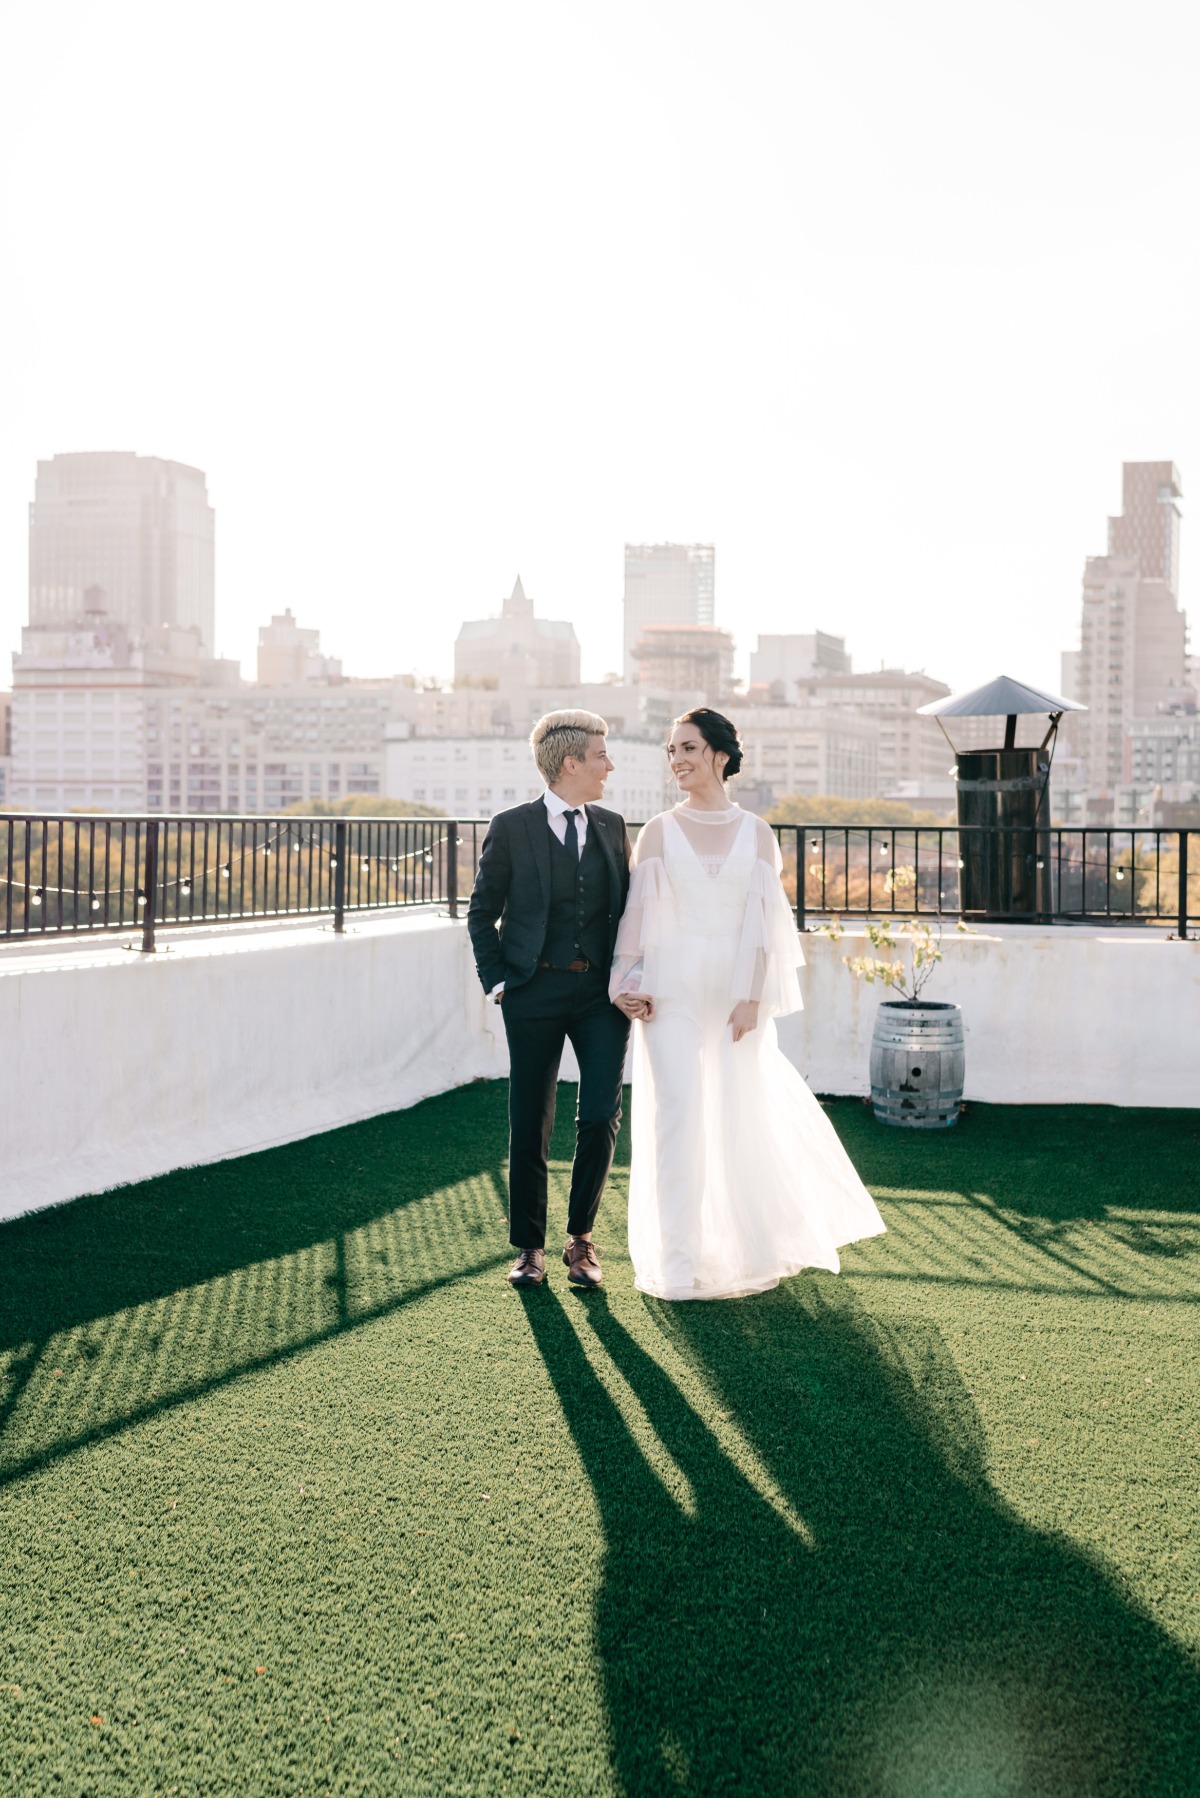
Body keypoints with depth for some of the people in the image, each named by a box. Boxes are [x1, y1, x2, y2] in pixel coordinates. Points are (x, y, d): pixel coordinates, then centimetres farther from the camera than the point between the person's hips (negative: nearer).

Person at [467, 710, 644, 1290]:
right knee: (530, 1124, 6)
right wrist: (497, 981, -4)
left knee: (601, 1116, -5)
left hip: (601, 992, 3)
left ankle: (581, 1238, 15)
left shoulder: (612, 827, 10)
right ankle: (529, 1246, 22)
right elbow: (482, 913, 3)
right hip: (535, 992, -2)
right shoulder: (511, 828, -1)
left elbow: (627, 910, 11)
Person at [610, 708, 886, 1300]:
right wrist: (630, 982, -8)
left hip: (737, 991, 1)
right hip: (673, 990, 0)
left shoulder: (756, 835, 4)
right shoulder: (659, 831, 4)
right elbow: (637, 911, 2)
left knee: (744, 1116, 7)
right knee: (677, 1115, -6)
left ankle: (755, 1250, 29)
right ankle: (678, 1262, 5)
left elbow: (763, 923, -1)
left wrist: (752, 999, -9)